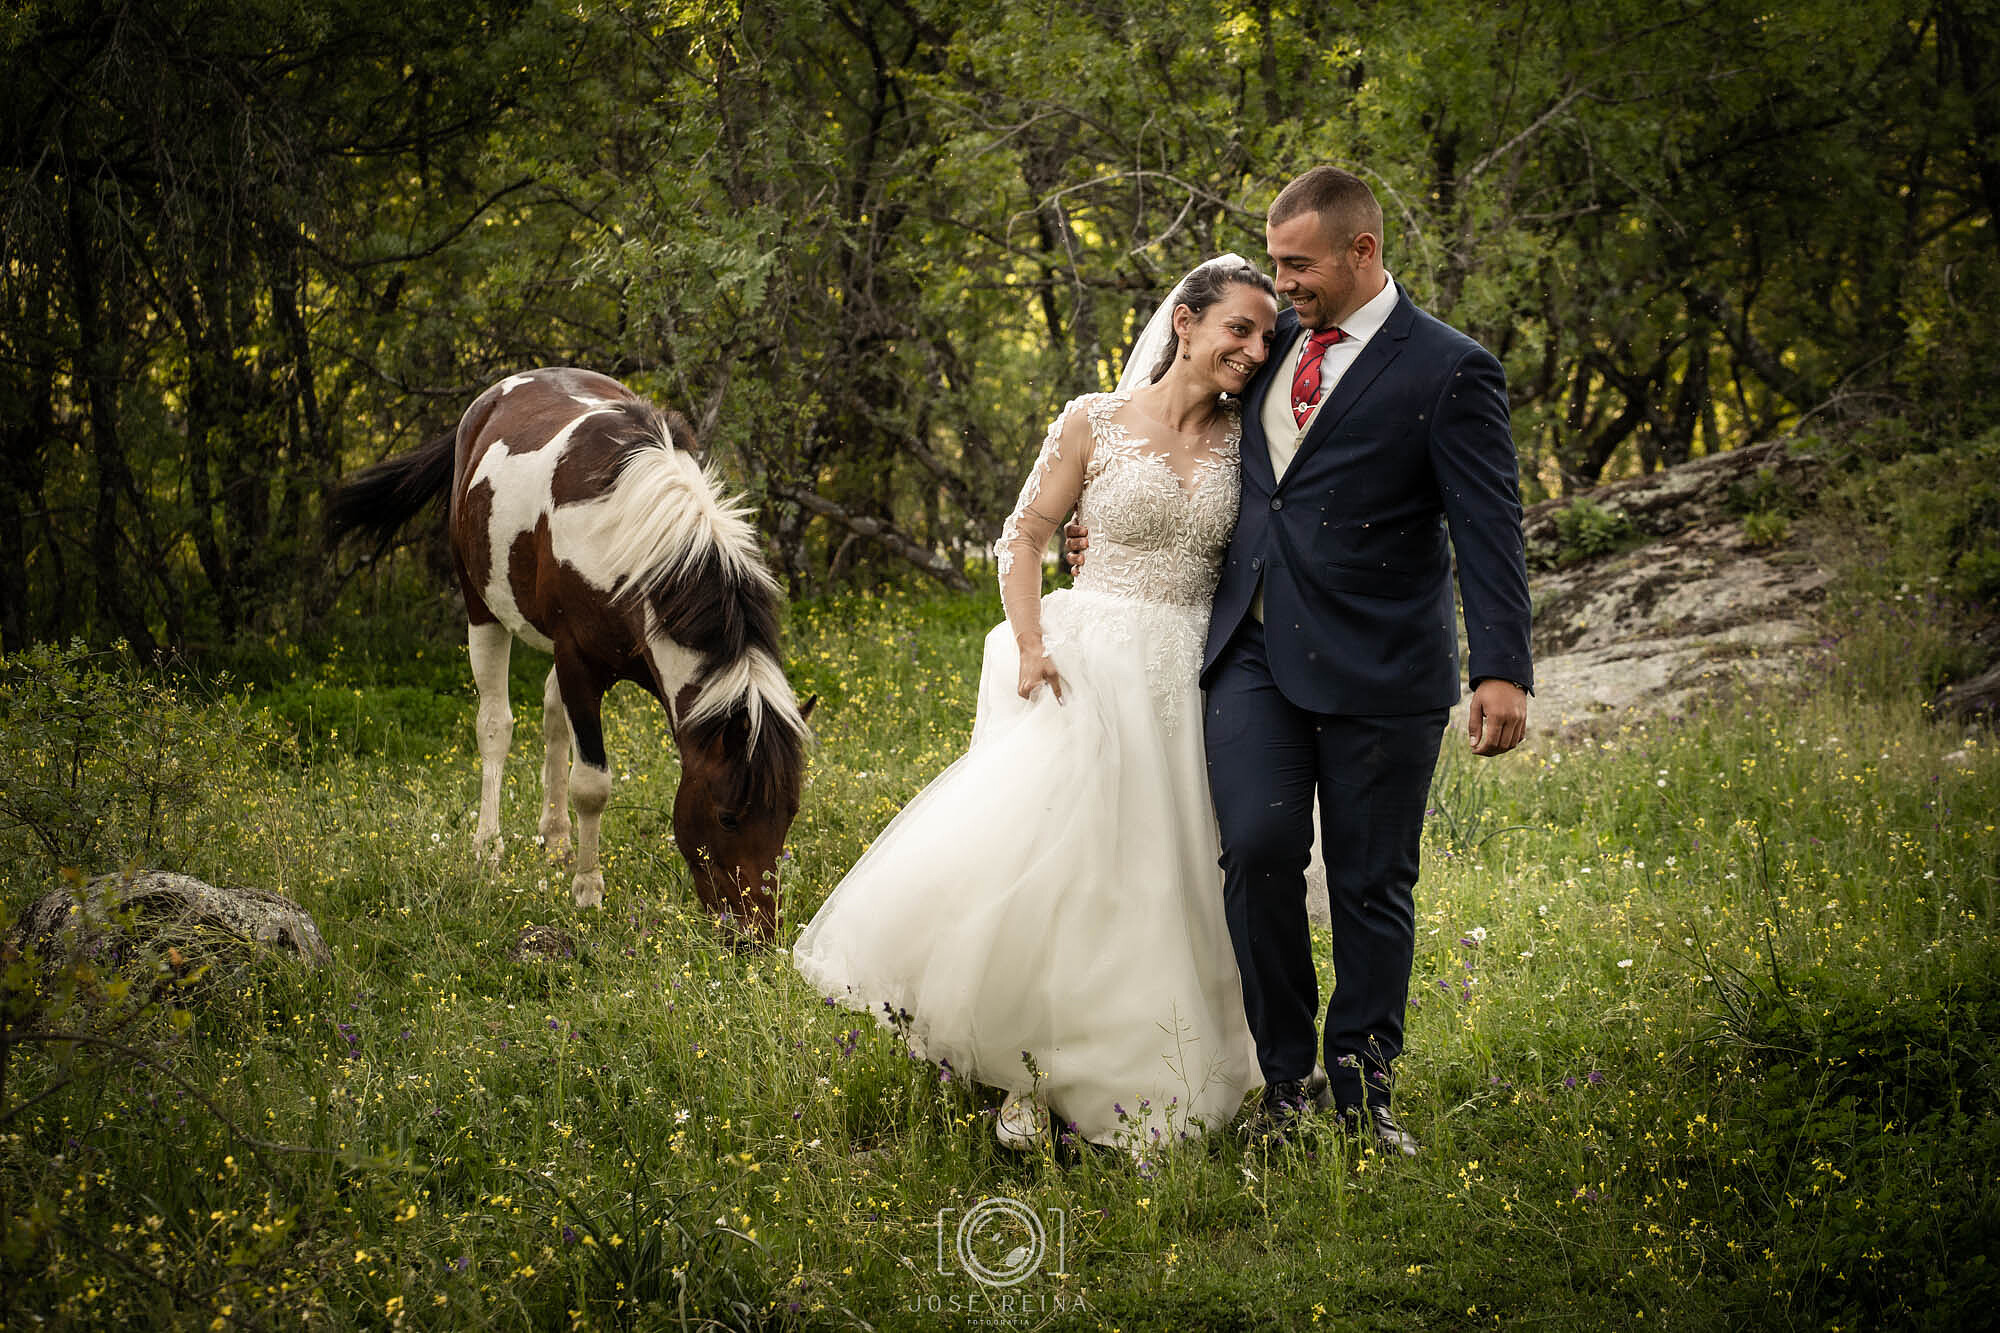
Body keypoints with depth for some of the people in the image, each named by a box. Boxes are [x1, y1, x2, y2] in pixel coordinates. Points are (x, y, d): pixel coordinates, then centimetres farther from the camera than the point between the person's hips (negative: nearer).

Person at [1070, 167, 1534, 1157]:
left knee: (1370, 886, 3)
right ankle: (1287, 1081, 2)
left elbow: (1488, 529, -10)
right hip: (1253, 653, 4)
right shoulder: (1276, 343, 13)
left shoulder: (1447, 371, -5)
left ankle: (1362, 1096, 15)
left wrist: (1500, 672, -19)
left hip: (1375, 668, -4)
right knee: (1257, 850, -11)